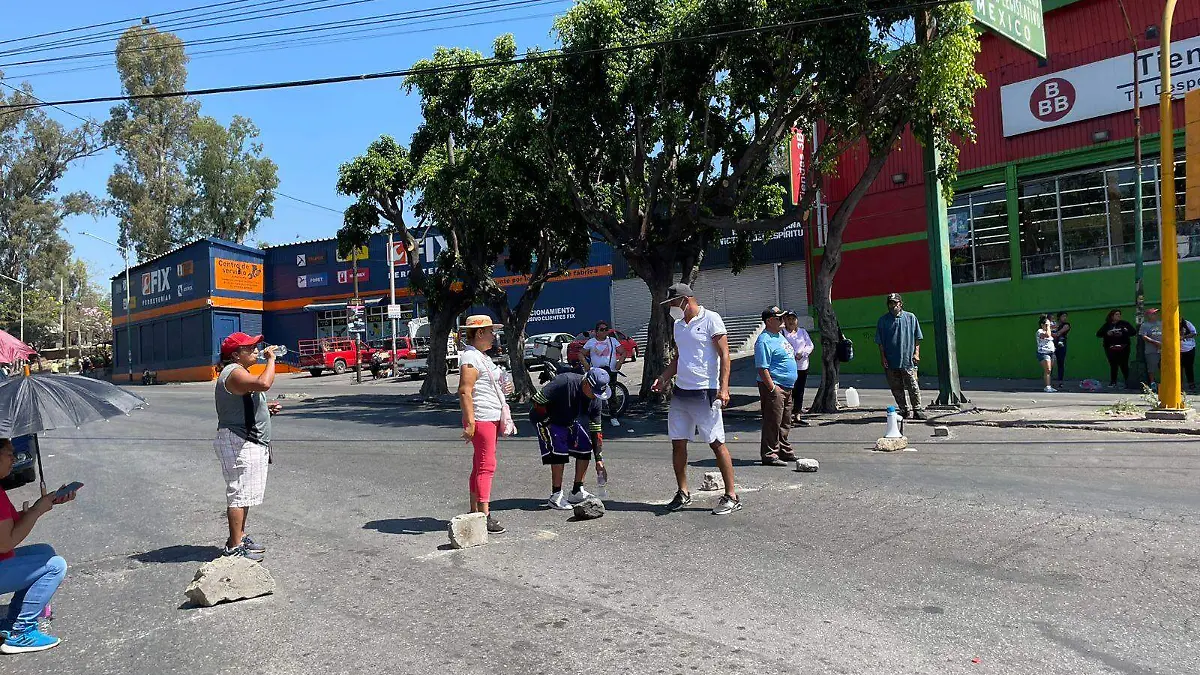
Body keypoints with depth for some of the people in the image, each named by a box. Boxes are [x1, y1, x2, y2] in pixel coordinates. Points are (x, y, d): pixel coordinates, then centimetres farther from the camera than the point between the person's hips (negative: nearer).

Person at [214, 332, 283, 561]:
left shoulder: (240, 371, 18)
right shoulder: (234, 373, -17)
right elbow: (264, 383, -35)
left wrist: (266, 408, 12)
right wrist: (271, 359, -21)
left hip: (250, 443, 11)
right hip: (238, 444, -11)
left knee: (245, 494, 17)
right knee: (239, 495, -7)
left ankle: (240, 537, 27)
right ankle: (234, 547, -2)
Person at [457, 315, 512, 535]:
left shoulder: (483, 357, 18)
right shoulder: (470, 357, -14)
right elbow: (465, 391, -21)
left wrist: (504, 386, 12)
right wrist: (469, 423, -26)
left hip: (492, 418, 10)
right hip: (481, 419, -10)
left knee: (480, 466, 14)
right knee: (486, 466, -10)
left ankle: (475, 511, 22)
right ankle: (484, 516, -8)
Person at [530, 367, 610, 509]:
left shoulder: (596, 398, -13)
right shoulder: (564, 382, -34)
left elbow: (595, 429, -7)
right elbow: (538, 401, -28)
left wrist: (598, 459, -10)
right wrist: (548, 425, -21)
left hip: (569, 421, 7)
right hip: (546, 420, -7)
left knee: (585, 447, -3)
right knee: (559, 451, -20)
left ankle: (577, 492, 8)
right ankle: (556, 496, -12)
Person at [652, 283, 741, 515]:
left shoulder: (710, 319, -5)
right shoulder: (678, 325, 16)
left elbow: (724, 355, -10)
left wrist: (723, 388, -19)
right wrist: (664, 378, 10)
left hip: (705, 392, -7)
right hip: (680, 391, 7)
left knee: (716, 443, -4)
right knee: (678, 443, 7)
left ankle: (731, 496, 4)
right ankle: (683, 493, 20)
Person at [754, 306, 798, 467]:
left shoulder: (780, 335, 16)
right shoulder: (764, 341, -16)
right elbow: (762, 368, -21)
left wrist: (790, 386, 23)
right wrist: (773, 388, -24)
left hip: (787, 387, 10)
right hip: (774, 387, -10)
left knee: (785, 423, 17)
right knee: (772, 422, -6)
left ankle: (784, 452, 27)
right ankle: (769, 455, -1)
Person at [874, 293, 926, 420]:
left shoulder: (911, 318, 6)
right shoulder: (883, 321, 5)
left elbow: (917, 338, 9)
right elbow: (880, 342, 7)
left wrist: (916, 353, 0)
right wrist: (883, 357, 0)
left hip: (908, 360, -1)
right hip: (891, 361, 2)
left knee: (913, 386, -4)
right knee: (896, 388, 7)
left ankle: (918, 409, 5)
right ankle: (903, 409, 19)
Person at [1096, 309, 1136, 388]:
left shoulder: (1125, 324, 6)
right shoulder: (1107, 325, 10)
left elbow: (1134, 332, -2)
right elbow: (1098, 334, 6)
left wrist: (1123, 333, -15)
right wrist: (1106, 333, -12)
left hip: (1123, 348, -1)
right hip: (1110, 349, 1)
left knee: (1124, 365, -4)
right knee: (1113, 365, 1)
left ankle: (1127, 381, 3)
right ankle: (1113, 382, 7)